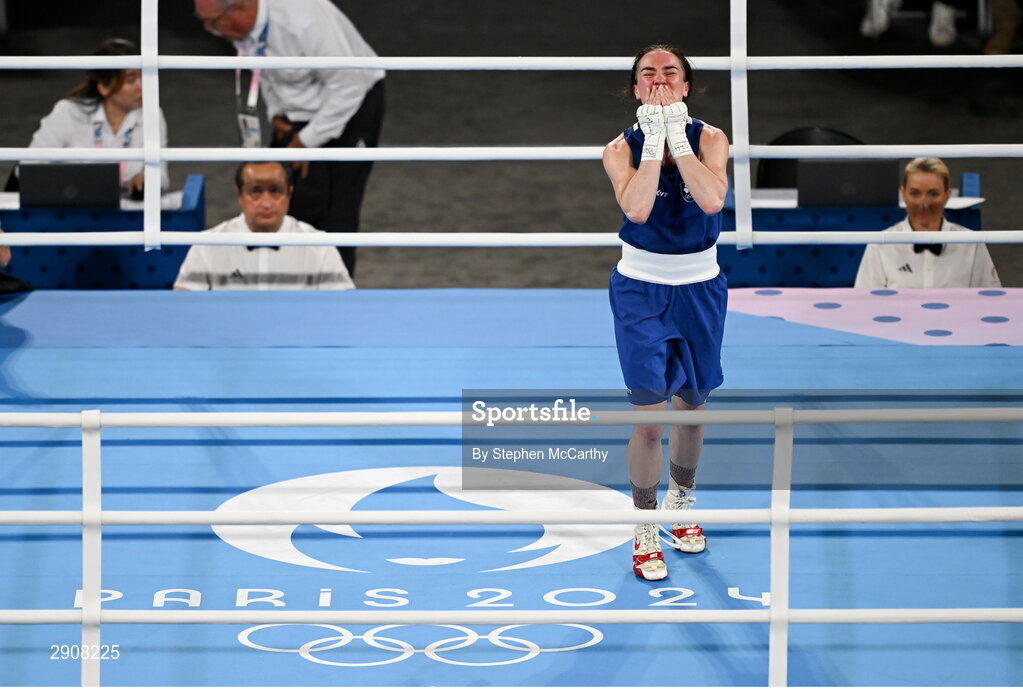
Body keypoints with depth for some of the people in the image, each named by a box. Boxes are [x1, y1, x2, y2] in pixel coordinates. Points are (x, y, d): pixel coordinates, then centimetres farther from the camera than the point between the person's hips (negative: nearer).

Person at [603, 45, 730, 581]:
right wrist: (654, 142, -25)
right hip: (641, 290, -2)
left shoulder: (709, 139, -5)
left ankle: (681, 506, 38)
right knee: (649, 413, -9)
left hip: (699, 289, 2)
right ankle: (644, 533, 1)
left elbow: (712, 199, -24)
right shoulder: (621, 149, -8)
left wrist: (678, 138, -24)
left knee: (691, 405, 15)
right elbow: (636, 208, -27)